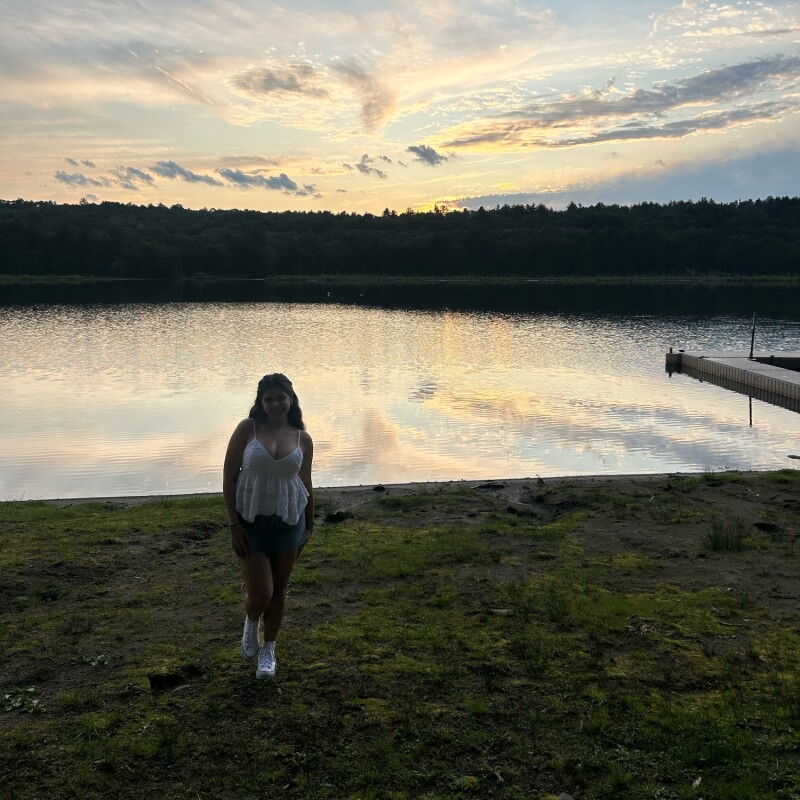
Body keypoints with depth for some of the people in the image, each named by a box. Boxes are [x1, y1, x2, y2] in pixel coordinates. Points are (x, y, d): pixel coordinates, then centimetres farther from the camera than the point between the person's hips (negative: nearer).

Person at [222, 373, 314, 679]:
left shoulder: (303, 439, -2)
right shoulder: (247, 429, -9)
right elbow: (229, 476, -7)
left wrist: (309, 525, 14)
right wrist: (234, 524, -11)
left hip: (288, 522, 2)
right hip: (250, 522, -2)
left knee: (278, 590, 12)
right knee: (260, 593, -5)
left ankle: (268, 650, 32)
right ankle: (251, 622, 32)